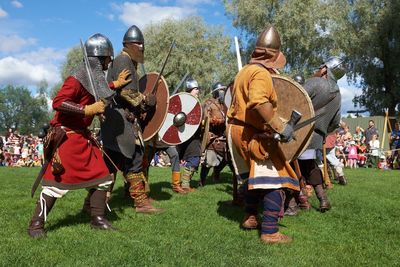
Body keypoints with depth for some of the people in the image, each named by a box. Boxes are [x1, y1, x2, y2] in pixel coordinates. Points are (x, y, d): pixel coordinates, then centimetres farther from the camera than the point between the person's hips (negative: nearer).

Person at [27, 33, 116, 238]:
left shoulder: (95, 76, 10)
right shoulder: (78, 78, -18)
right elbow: (58, 102, -25)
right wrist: (87, 109, -27)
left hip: (82, 135, 9)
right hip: (67, 136, -9)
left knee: (101, 175, 7)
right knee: (58, 181, -5)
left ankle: (98, 219, 17)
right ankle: (36, 224, 8)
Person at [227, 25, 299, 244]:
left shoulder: (244, 71, 12)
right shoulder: (261, 73, -18)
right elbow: (259, 102, -34)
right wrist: (281, 127, -32)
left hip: (237, 130, 10)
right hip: (254, 135, -10)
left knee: (256, 175, 25)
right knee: (275, 181, -5)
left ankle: (250, 218, 34)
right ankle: (270, 232, -5)